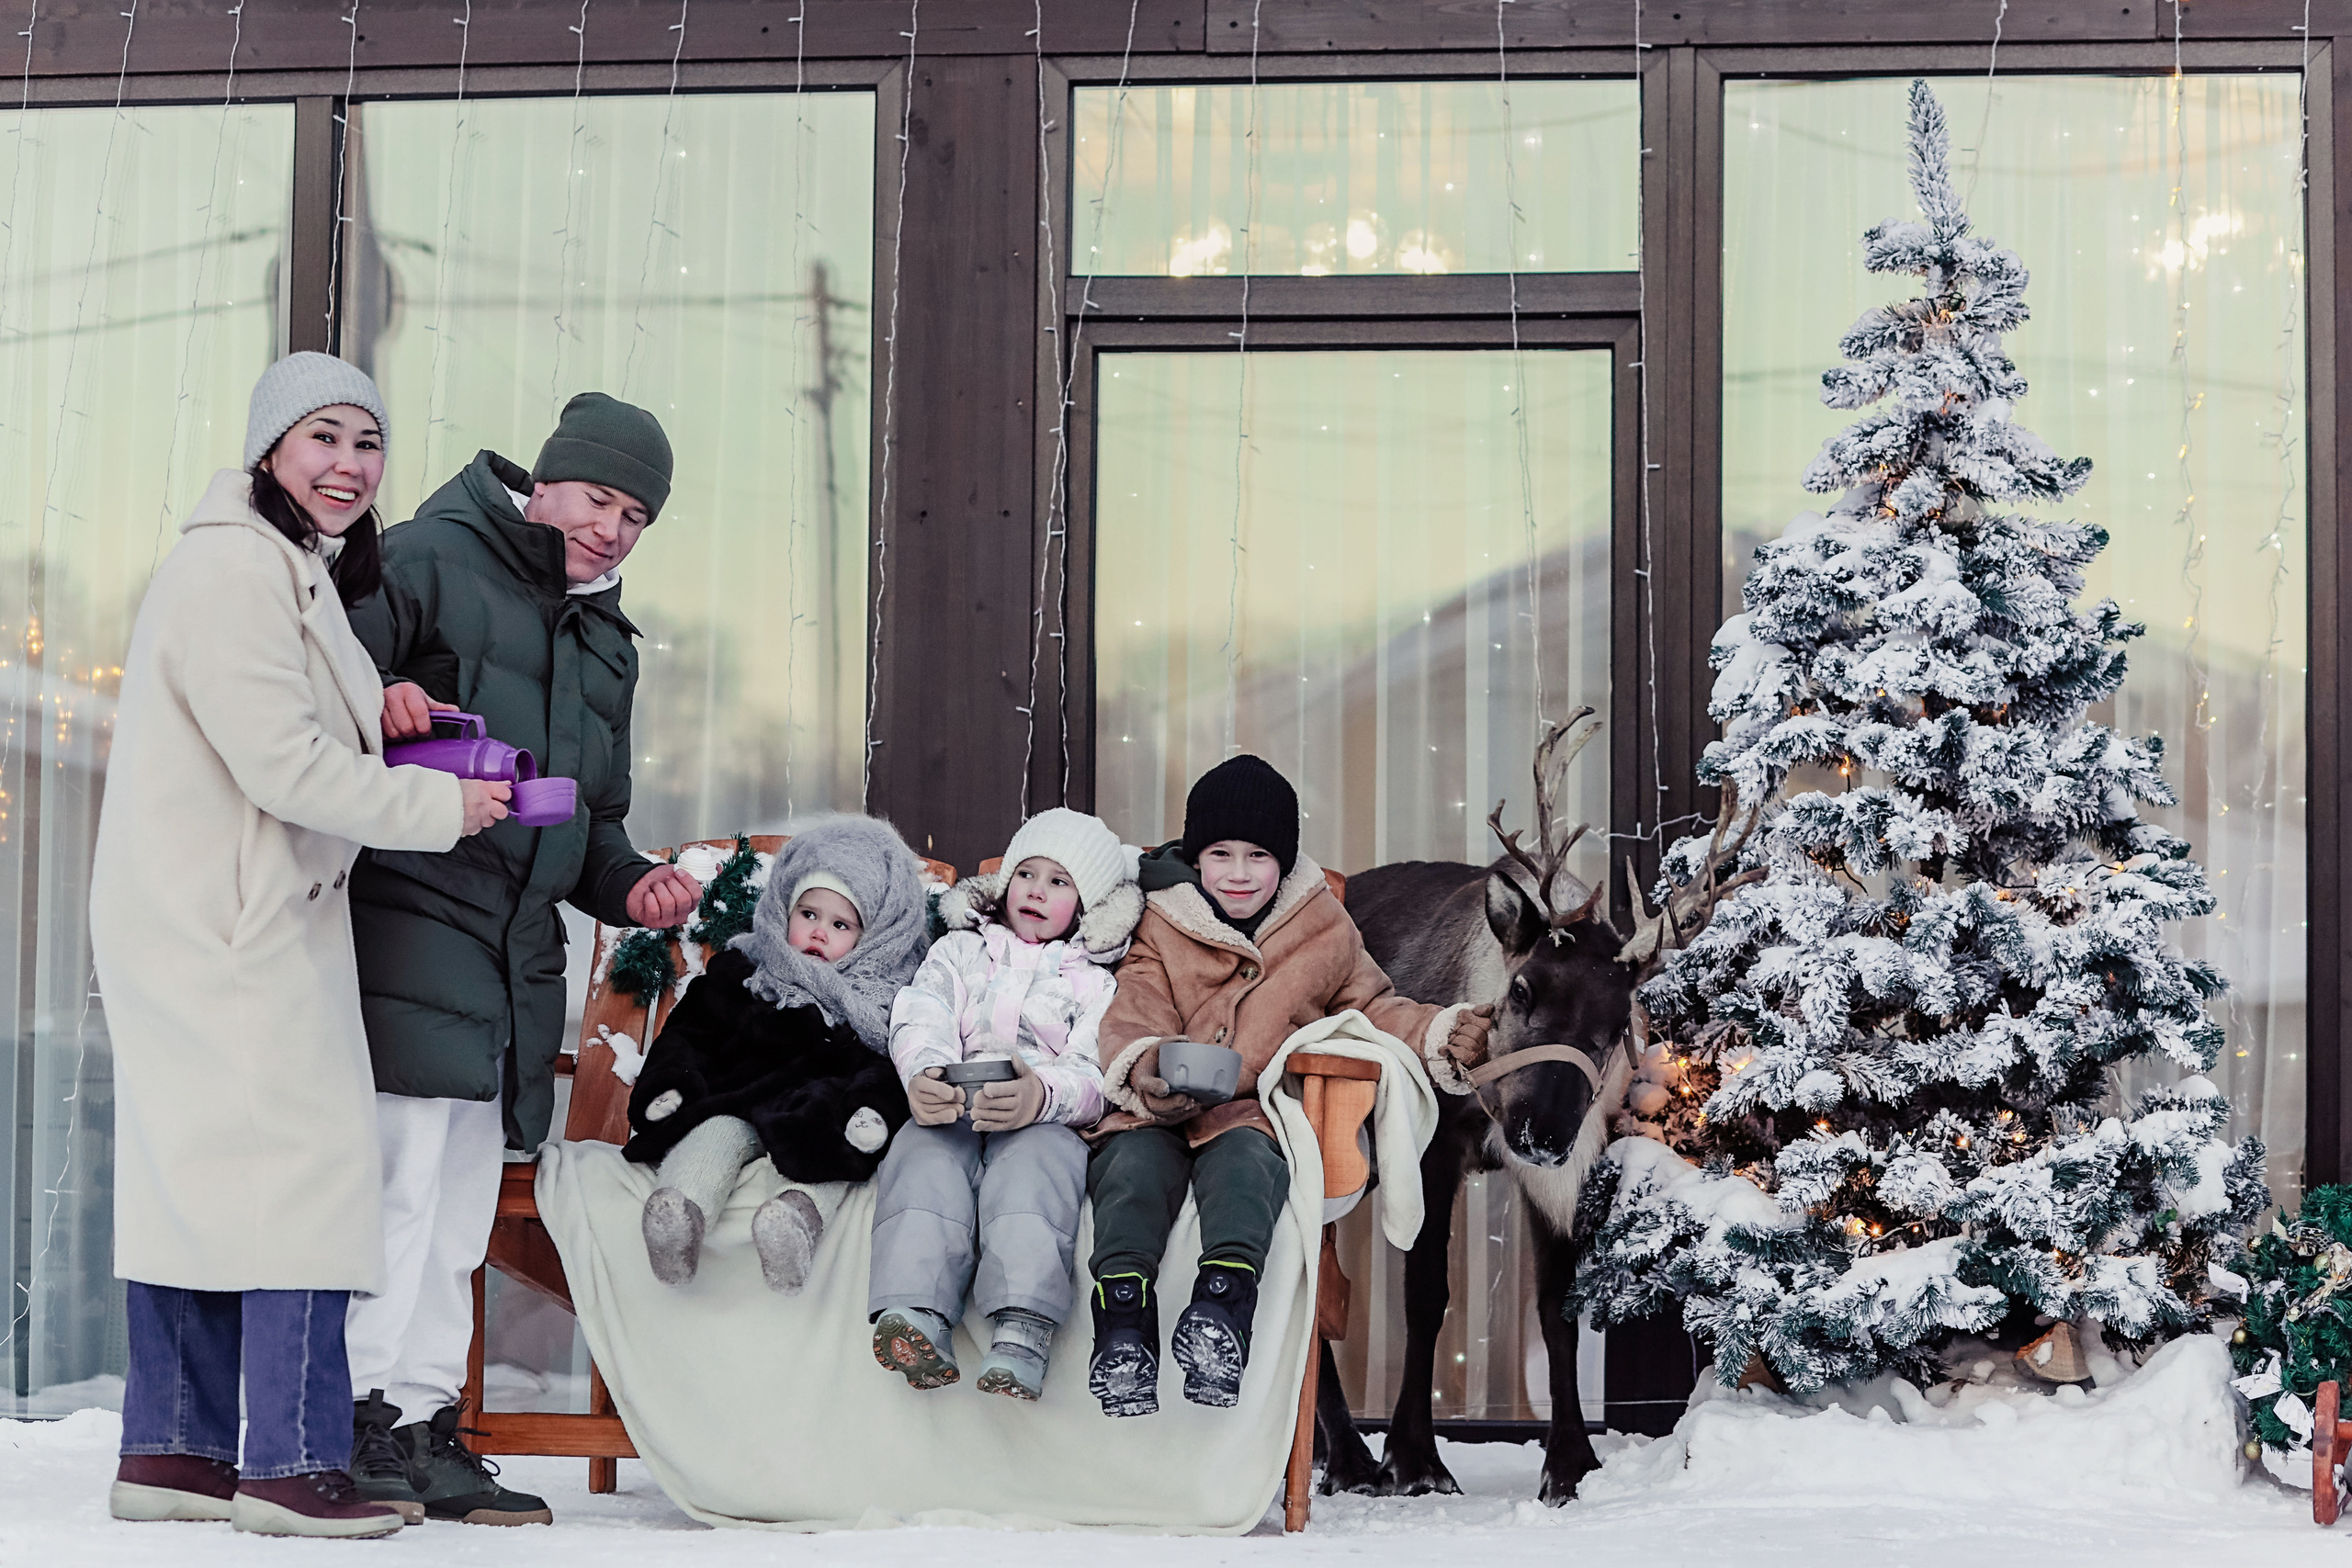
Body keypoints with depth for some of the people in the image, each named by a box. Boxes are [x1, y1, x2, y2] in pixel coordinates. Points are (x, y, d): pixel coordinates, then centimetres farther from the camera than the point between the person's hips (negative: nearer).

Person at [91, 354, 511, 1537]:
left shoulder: (296, 573, 20)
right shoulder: (233, 567, -14)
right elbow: (284, 763, -19)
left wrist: (379, 709, 8)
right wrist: (442, 807, -11)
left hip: (220, 926, 11)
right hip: (228, 929, -11)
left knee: (202, 1176, 11)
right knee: (304, 1159, -11)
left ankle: (167, 1453, 16)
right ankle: (293, 1463, -10)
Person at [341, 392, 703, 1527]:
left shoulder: (606, 645, 25)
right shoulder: (431, 561, 0)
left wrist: (627, 884, 10)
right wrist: (377, 697, -29)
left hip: (517, 963, 8)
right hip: (411, 922, -8)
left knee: (459, 1209, 10)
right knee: (400, 1178, -12)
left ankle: (425, 1428, 16)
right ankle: (359, 1418, -4)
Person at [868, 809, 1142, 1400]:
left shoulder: (1094, 983, 21)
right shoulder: (959, 951, 27)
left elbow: (1092, 1074, 3)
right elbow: (920, 1019, 8)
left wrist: (1043, 1095, -23)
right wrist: (923, 1075, -19)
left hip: (1042, 1121, -1)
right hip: (947, 1109, 1)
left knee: (1034, 1162, -36)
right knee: (925, 1159, -34)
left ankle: (1021, 1336, -56)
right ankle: (918, 1315, -55)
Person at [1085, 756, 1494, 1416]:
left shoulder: (1325, 931, 16)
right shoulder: (1162, 928, 12)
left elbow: (1370, 1006, 28)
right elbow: (1134, 1012, -1)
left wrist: (1436, 1030, 9)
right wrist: (1142, 1064, -25)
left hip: (1256, 1114, 0)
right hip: (1156, 1112, 0)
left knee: (1244, 1163, -36)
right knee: (1136, 1163, -33)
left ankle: (1220, 1310, -57)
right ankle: (1123, 1331, -45)